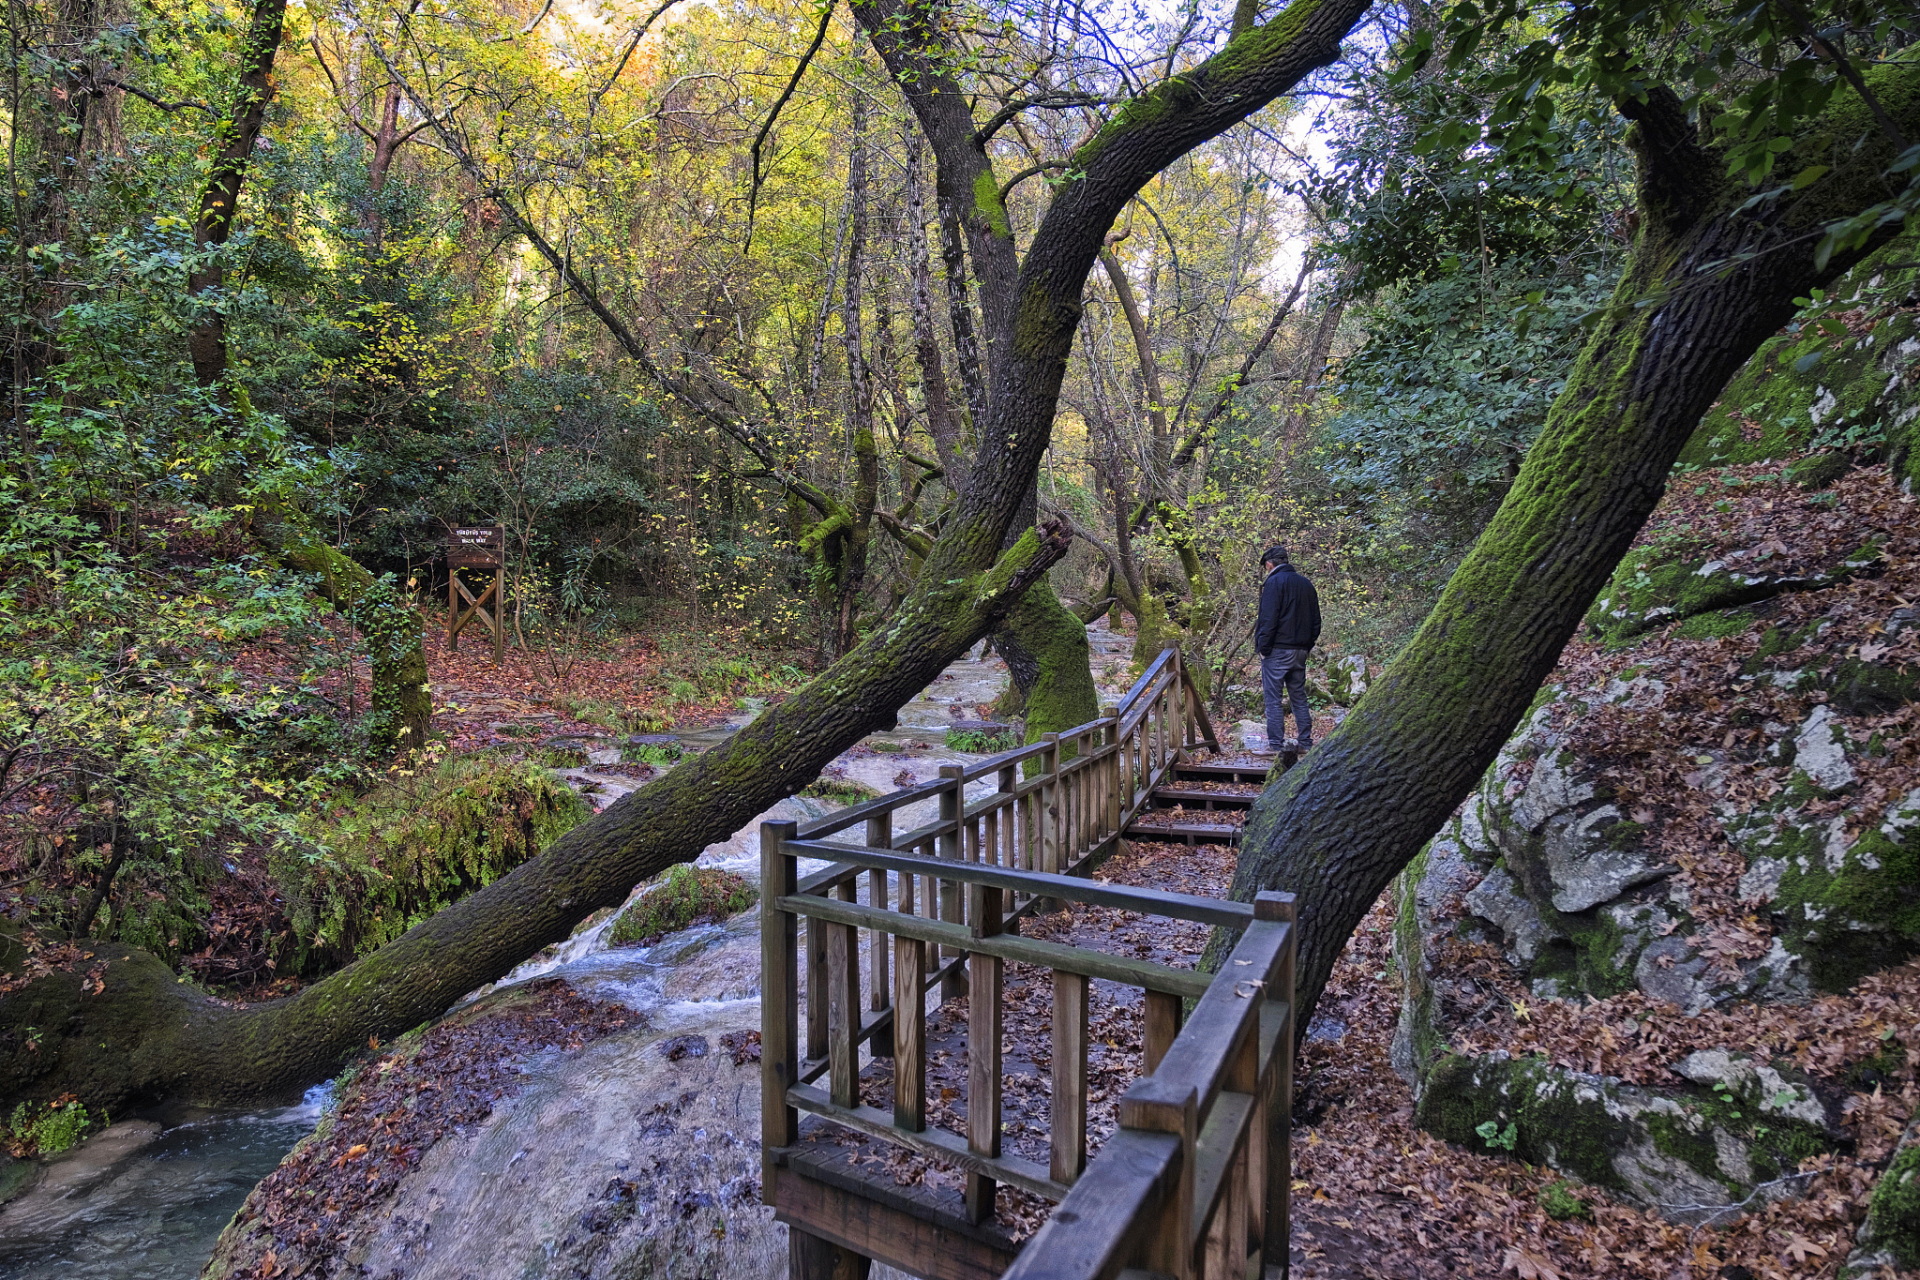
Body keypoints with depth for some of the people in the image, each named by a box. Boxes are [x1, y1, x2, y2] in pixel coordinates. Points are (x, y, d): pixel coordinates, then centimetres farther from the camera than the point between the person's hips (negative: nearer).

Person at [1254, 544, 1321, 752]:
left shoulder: (1274, 582, -9)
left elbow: (1268, 619, -16)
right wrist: (1307, 645, 19)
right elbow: (1316, 621, 17)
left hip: (1277, 650, -7)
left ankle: (1276, 745, -3)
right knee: (1299, 697, 14)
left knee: (1273, 698, -3)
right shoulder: (1305, 583, 14)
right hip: (1300, 651, 7)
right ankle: (1306, 743, 16)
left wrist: (1262, 647, -10)